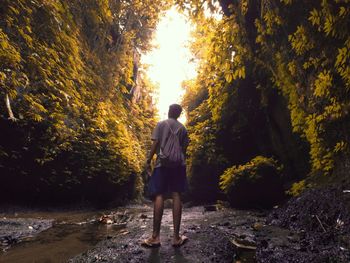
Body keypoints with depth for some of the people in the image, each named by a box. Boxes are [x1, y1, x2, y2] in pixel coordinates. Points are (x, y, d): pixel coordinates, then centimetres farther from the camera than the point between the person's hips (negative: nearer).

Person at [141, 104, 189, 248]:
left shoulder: (161, 124, 6)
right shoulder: (183, 128, 15)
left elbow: (155, 143, -3)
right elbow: (184, 148, 11)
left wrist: (149, 159, 2)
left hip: (163, 163, -2)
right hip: (178, 164, 3)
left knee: (159, 196, -4)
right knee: (176, 196, -1)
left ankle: (155, 236, -5)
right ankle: (176, 237, 1)